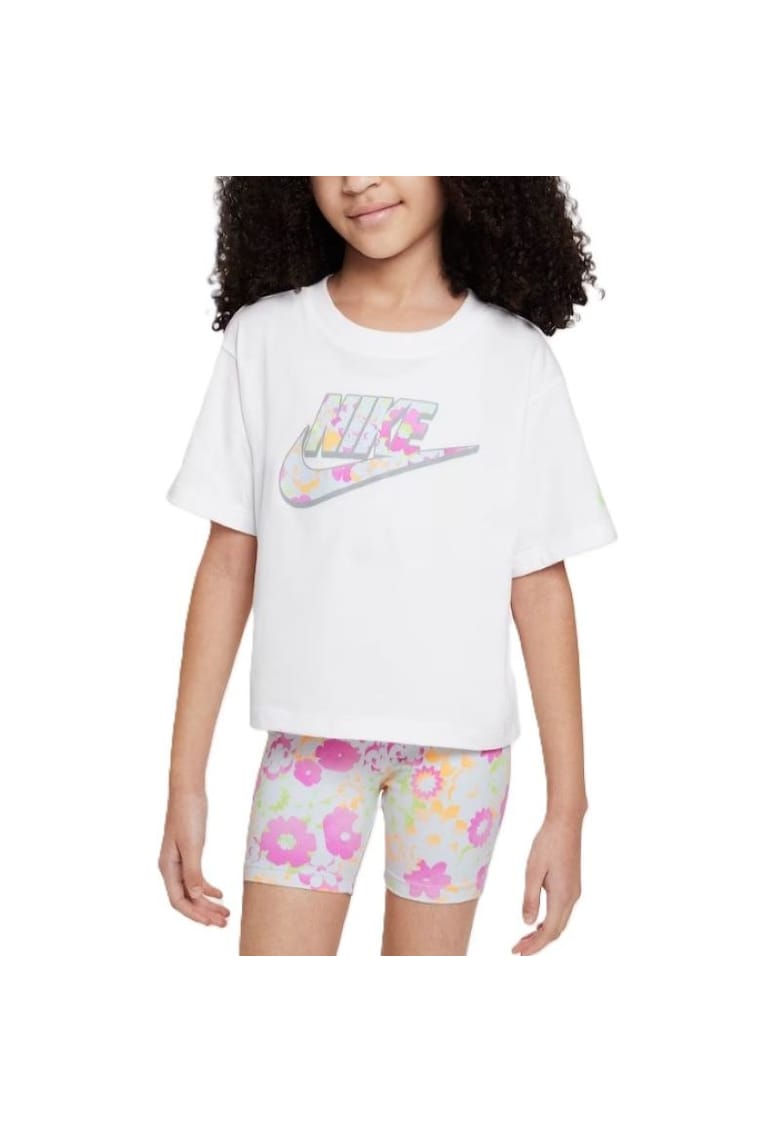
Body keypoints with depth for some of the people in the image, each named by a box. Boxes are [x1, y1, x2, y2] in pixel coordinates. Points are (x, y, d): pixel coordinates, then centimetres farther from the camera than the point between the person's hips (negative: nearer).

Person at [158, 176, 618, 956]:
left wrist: (567, 804, -2)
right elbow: (228, 565, 0)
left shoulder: (515, 361, -3)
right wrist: (186, 780, -1)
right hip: (311, 731, 1)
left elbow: (540, 587, -2)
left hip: (461, 739, 0)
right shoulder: (264, 339, -1)